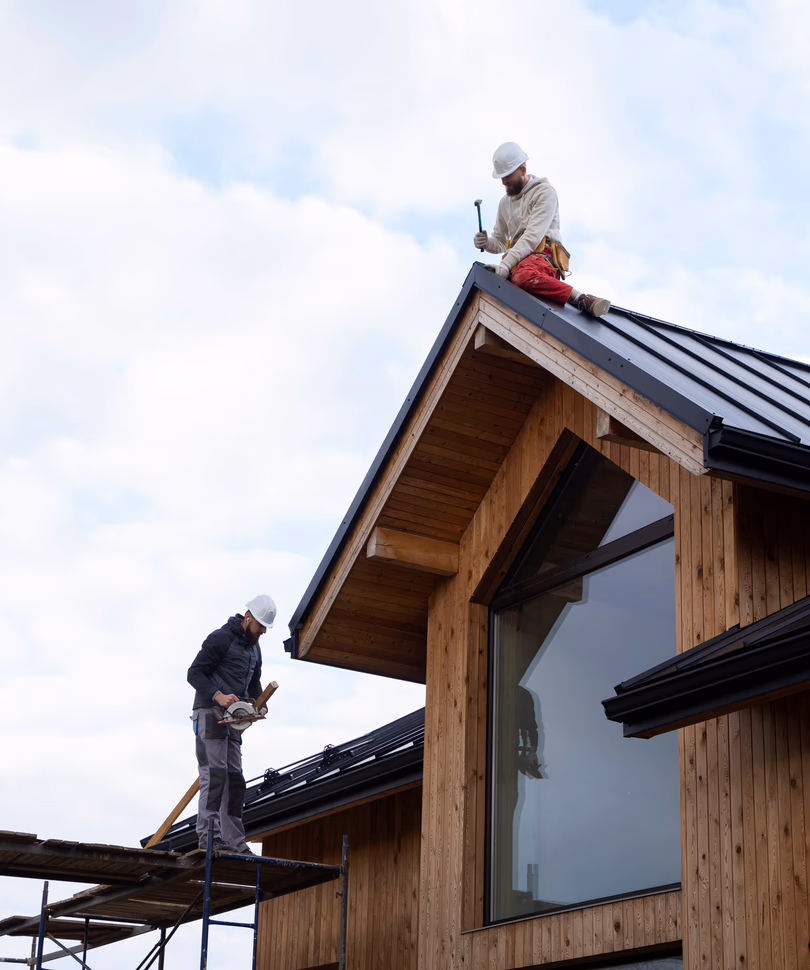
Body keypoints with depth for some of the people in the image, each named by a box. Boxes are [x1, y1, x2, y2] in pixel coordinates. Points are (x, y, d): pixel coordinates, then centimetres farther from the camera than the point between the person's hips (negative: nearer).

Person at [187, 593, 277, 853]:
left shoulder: (254, 648, 19)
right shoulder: (221, 638, -8)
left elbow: (254, 685, 26)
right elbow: (194, 673, -12)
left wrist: (258, 704, 5)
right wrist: (218, 696, -25)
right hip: (209, 714, -9)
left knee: (235, 778, 6)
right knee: (214, 774, -16)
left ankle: (234, 843, 8)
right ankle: (208, 837, -18)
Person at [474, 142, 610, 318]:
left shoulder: (544, 191, 3)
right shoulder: (505, 203, 28)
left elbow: (533, 235, -9)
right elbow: (499, 241, 30)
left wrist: (505, 265, -19)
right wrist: (486, 243, 3)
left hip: (542, 253, -7)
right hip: (519, 261, 7)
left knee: (525, 275, -44)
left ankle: (582, 300, -42)